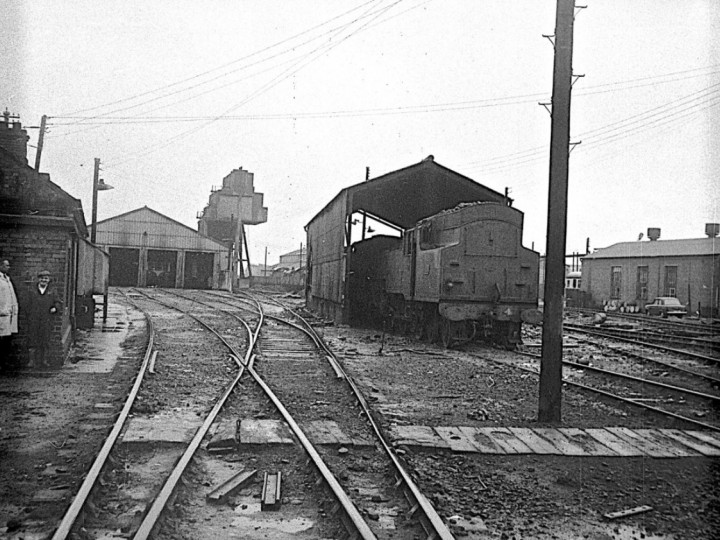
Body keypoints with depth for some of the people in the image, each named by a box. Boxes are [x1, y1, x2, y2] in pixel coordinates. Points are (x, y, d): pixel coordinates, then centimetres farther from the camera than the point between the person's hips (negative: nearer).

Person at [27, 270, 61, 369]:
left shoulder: (51, 292, 8)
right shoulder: (33, 292, 7)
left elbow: (57, 303, 13)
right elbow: (29, 306, 7)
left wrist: (55, 308, -9)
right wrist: (29, 319, 0)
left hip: (46, 321, 0)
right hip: (34, 320, 0)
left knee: (45, 341, 4)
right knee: (32, 340, 0)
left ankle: (44, 360, 13)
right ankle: (32, 360, 8)